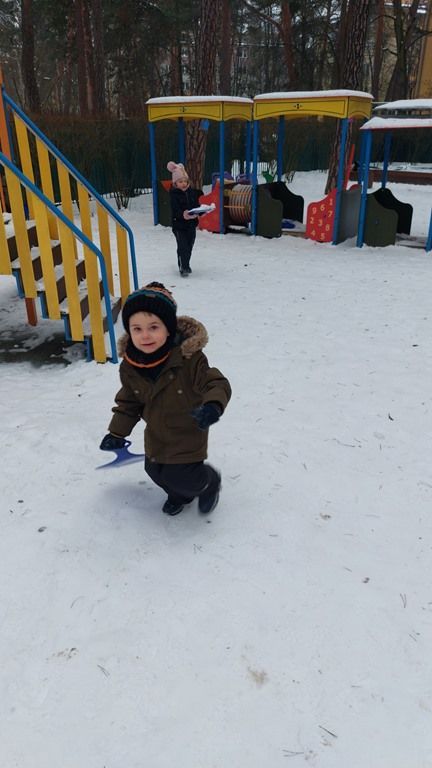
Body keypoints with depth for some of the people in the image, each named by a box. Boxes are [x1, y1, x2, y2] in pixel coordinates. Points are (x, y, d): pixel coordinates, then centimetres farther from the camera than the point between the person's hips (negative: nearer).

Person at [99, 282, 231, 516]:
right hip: (156, 433, 6)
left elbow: (216, 383, -29)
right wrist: (117, 433, 4)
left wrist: (213, 405, -50)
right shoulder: (129, 366, -13)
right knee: (155, 471, 18)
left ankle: (209, 482, 28)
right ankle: (179, 493, 50)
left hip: (187, 433, -6)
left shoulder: (188, 358, -30)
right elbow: (129, 401, 3)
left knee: (180, 476, -6)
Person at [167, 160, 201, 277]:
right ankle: (183, 268, -1)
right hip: (179, 224, -5)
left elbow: (197, 205, 7)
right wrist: (183, 214, -41)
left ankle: (186, 265, 31)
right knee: (183, 246, -8)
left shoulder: (192, 192, 5)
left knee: (189, 246, 14)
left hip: (191, 223, 5)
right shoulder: (174, 194, -10)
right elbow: (175, 210, -20)